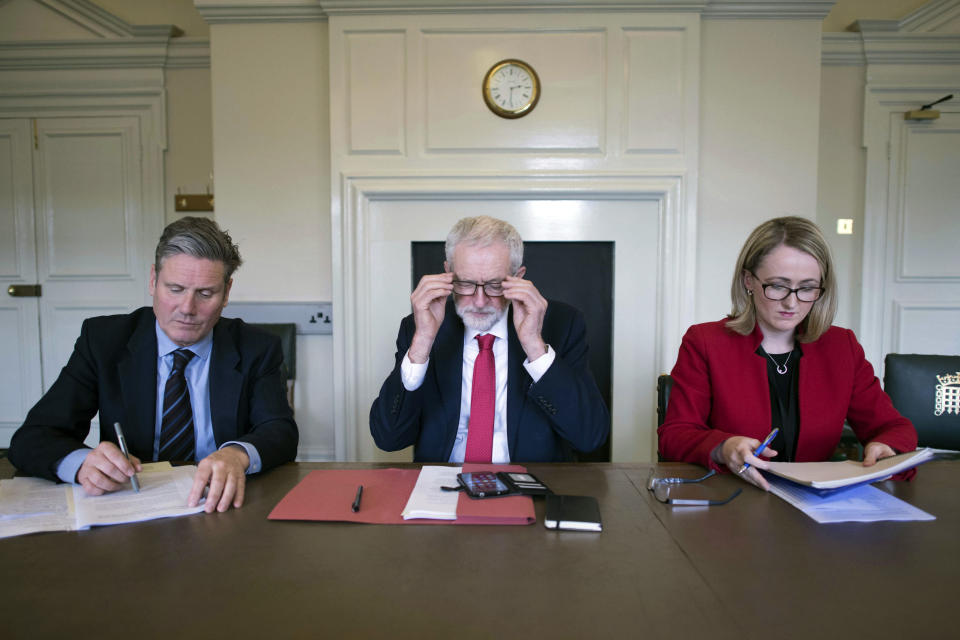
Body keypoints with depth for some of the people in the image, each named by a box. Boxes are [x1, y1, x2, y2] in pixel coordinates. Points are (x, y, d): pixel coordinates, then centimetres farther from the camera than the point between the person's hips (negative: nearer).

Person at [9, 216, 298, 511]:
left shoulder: (256, 349, -2)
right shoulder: (102, 340, -1)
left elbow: (282, 432, -11)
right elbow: (31, 439, -4)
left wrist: (238, 454, -35)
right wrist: (81, 462, -28)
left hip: (216, 509, 0)